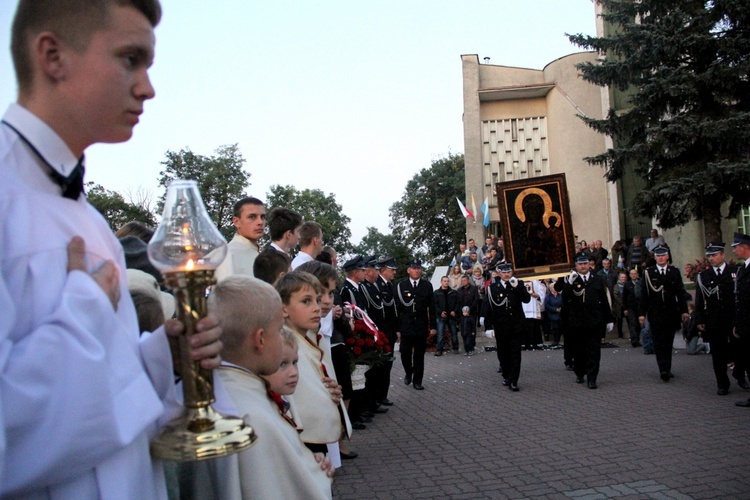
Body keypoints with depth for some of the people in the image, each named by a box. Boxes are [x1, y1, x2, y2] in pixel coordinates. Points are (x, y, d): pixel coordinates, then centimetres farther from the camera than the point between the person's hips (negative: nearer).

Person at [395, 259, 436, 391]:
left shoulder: (427, 285, 5)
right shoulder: (401, 286, 1)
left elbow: (431, 307, 5)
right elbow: (397, 308, 0)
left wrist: (433, 326, 0)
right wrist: (397, 328, -4)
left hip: (421, 326, 1)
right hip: (406, 326, -1)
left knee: (419, 355, 6)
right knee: (405, 353, 0)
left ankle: (417, 381, 18)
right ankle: (408, 373, 28)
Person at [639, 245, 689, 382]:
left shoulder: (675, 272, 8)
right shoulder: (648, 273, 2)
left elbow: (681, 293, 7)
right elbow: (644, 294, 1)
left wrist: (684, 310, 0)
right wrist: (642, 313, -3)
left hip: (671, 313, 2)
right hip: (655, 314, -2)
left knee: (668, 342, 9)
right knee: (659, 342, -10)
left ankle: (667, 369, 19)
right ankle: (663, 370, -14)